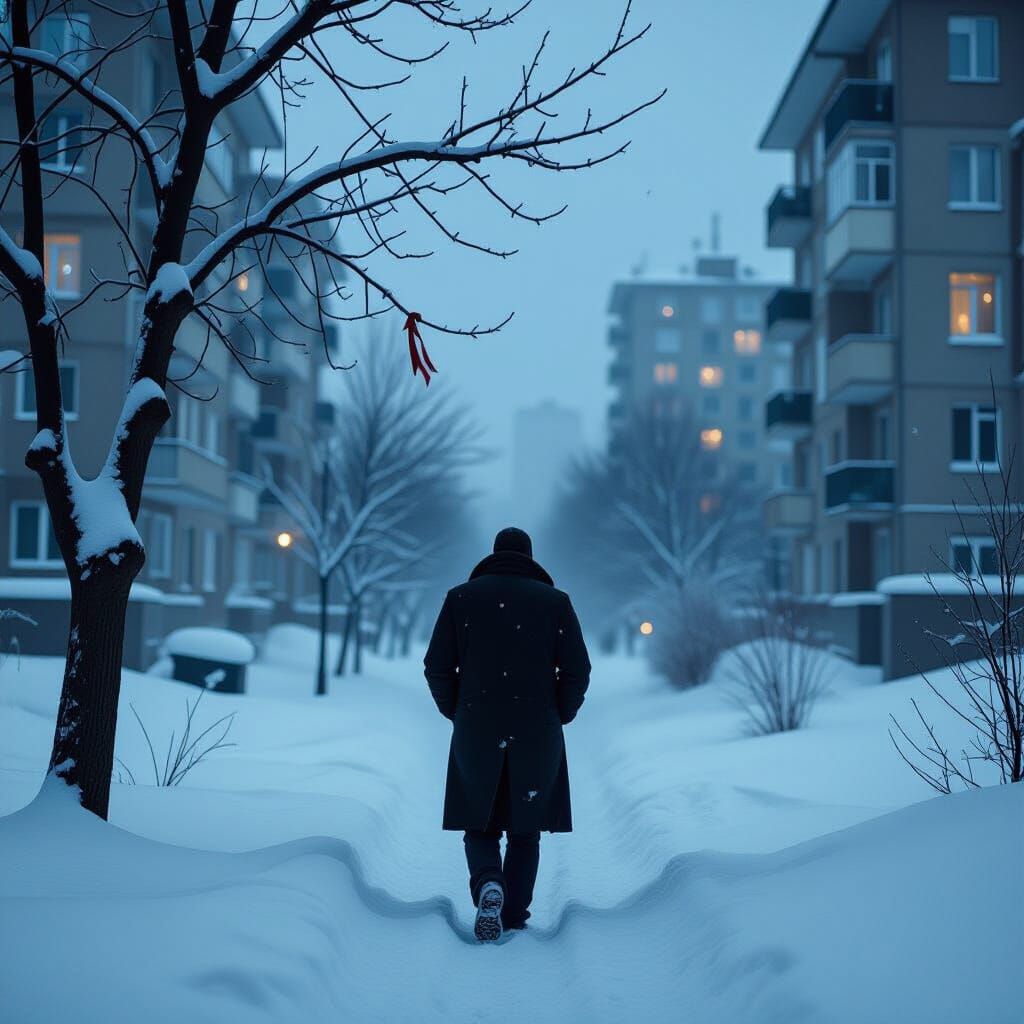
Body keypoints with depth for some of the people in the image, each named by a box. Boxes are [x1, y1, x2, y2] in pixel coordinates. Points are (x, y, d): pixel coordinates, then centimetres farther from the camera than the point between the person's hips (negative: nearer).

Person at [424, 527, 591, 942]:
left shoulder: (461, 597, 3)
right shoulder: (555, 601, 2)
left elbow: (437, 668, -1)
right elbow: (577, 670, -4)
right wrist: (558, 717, 11)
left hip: (475, 735, 0)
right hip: (537, 736, 0)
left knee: (480, 827, 11)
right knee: (524, 829, 13)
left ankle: (488, 885, -17)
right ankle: (513, 917, 9)